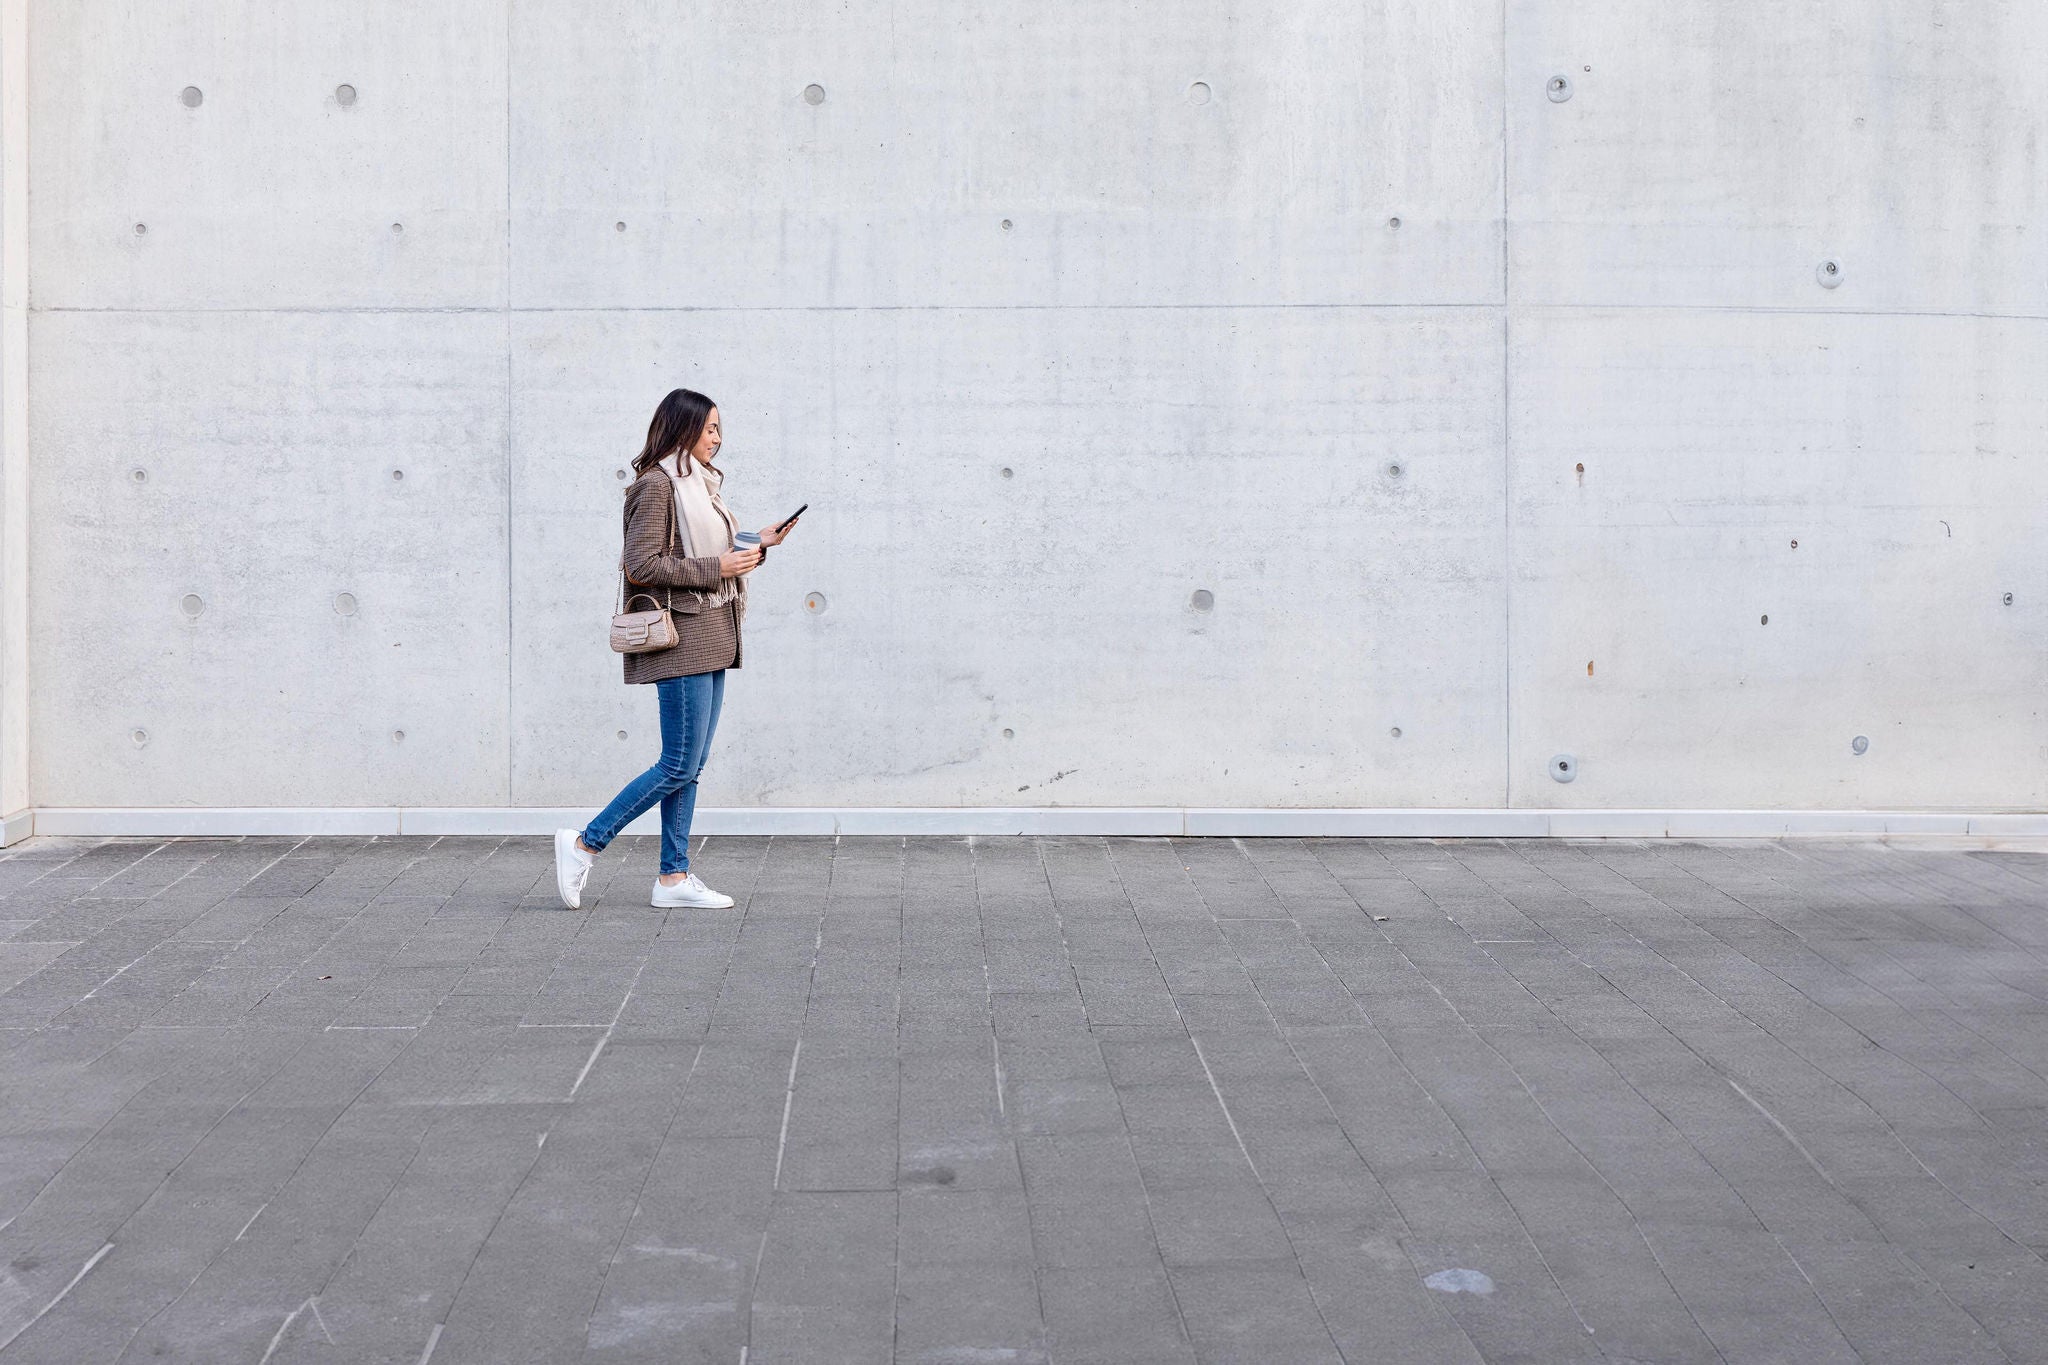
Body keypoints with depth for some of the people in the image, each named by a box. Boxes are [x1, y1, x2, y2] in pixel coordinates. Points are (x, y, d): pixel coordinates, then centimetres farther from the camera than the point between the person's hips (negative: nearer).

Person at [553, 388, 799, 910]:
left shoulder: (699, 484, 17)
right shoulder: (657, 484, -11)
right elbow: (642, 565, -18)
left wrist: (757, 544, 11)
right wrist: (716, 567, -17)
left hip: (711, 640, 9)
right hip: (683, 638, -9)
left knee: (690, 767, 9)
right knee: (678, 768, -8)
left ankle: (674, 878, 13)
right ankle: (584, 844, 1)